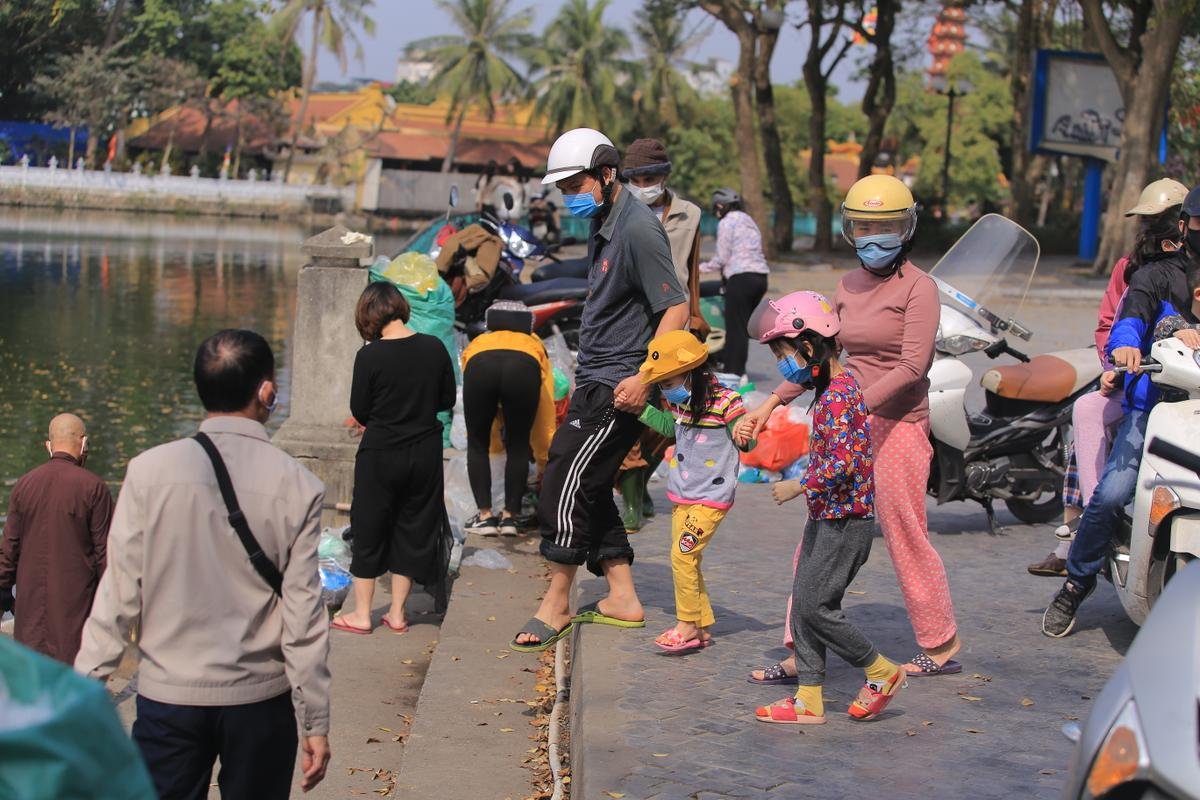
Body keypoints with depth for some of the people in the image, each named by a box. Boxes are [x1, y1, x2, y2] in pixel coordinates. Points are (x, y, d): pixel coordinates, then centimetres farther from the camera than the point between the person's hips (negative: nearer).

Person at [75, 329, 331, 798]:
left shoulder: (150, 470, -8)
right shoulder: (296, 486, -8)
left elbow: (120, 591, -6)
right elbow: (303, 614, -6)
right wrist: (315, 723, 1)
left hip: (167, 695, 0)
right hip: (261, 699, 0)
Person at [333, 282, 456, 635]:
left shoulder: (370, 356, -16)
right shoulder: (435, 348, -6)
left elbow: (359, 412, -7)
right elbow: (448, 399, 5)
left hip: (380, 454, -3)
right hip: (425, 453, 3)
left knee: (368, 529, 10)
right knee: (413, 528, 13)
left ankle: (361, 614, 17)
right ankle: (397, 614, 20)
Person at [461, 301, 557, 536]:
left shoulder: (476, 345, 45)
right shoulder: (534, 347, 43)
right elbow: (546, 414, 42)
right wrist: (543, 459, 53)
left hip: (479, 365, 0)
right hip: (524, 367, 0)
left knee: (477, 444, 22)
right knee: (518, 447, 22)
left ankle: (485, 516, 20)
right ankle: (509, 517, 22)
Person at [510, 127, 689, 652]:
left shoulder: (637, 230, -17)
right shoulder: (603, 225, 13)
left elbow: (676, 308, -20)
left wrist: (643, 378, -24)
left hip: (616, 386, -10)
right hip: (595, 380, 10)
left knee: (565, 486, -8)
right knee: (589, 489, 12)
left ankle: (556, 603, 2)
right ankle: (622, 599, 19)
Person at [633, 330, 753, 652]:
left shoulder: (724, 401, -18)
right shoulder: (680, 401, 5)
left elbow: (745, 439, -17)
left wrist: (744, 435, -40)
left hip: (711, 498, -8)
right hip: (682, 495, 8)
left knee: (682, 555, -13)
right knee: (685, 559, 11)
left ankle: (688, 627, -3)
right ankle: (702, 625, 20)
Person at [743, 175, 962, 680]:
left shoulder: (917, 287, -8)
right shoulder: (849, 286, 13)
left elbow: (913, 365, -17)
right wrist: (772, 402, 13)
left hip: (898, 425, -7)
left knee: (907, 540, 2)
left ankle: (942, 648, 19)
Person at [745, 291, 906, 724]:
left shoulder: (836, 397, -21)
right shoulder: (836, 384, 9)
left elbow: (843, 462, -30)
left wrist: (802, 485, -24)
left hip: (844, 520, -10)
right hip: (825, 516, 10)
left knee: (815, 606, -6)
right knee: (803, 604, 10)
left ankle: (883, 673, 9)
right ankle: (809, 700, 15)